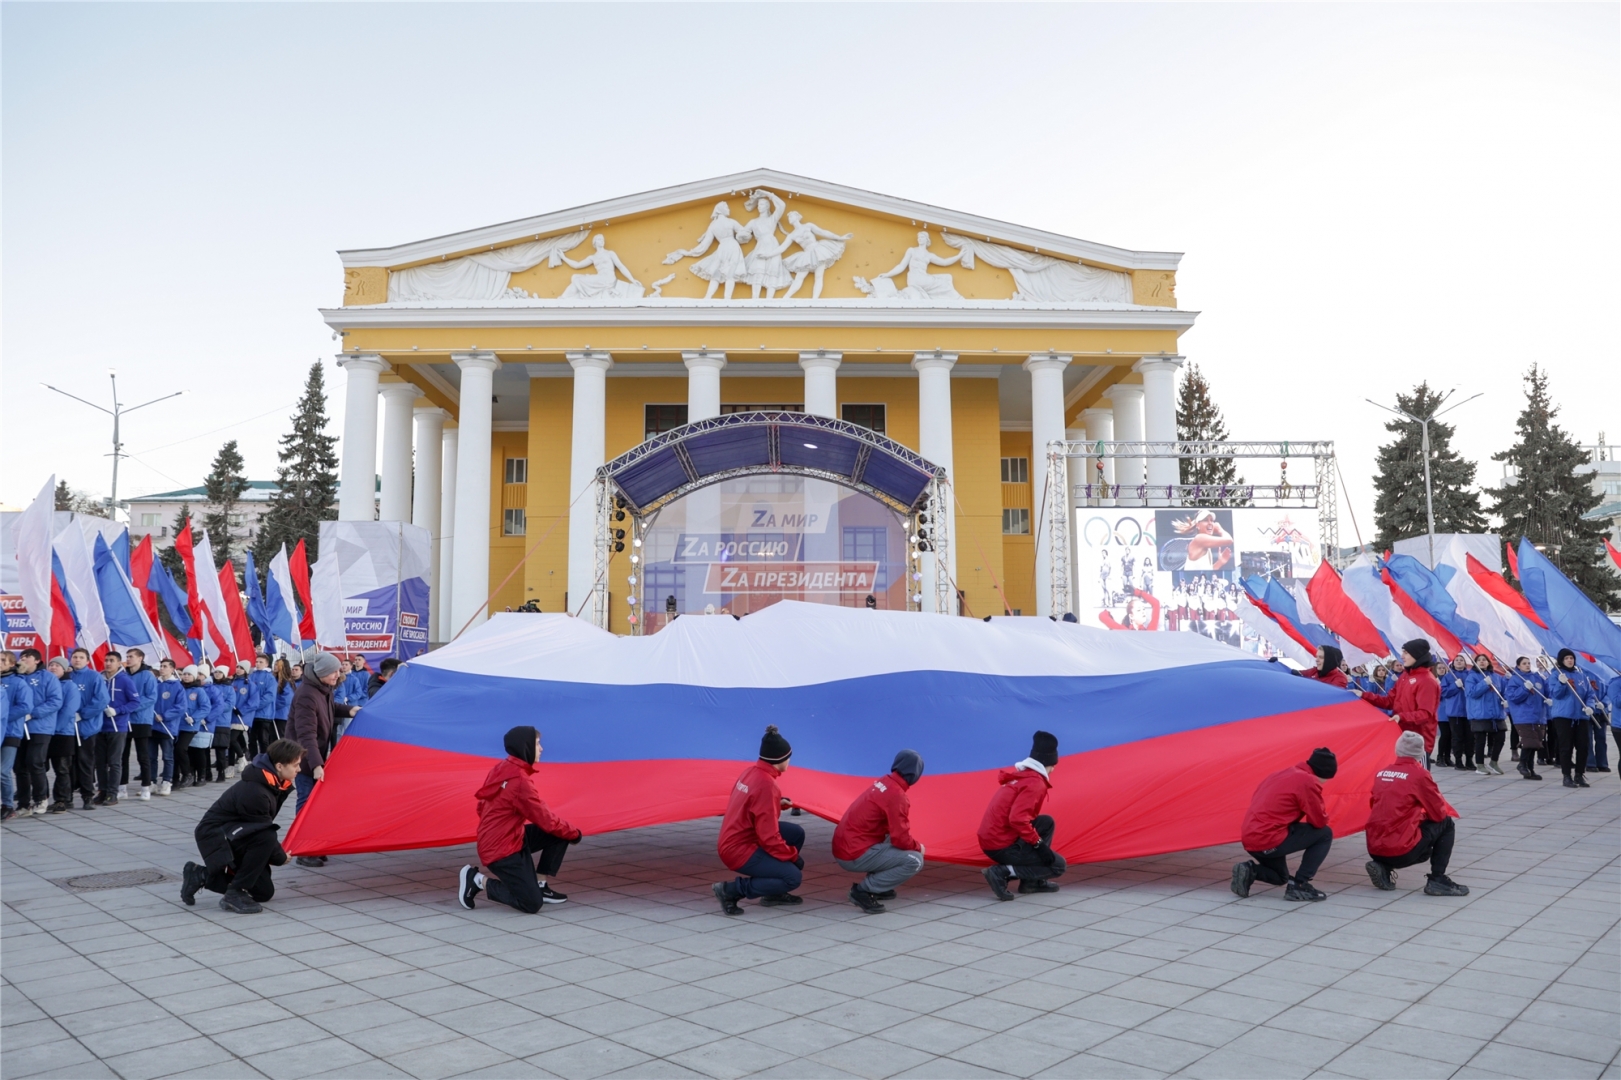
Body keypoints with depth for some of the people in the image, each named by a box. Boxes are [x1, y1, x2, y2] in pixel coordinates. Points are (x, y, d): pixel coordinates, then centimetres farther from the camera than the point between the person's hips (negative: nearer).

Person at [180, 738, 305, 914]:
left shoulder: (274, 783, -4)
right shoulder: (254, 793, -32)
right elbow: (264, 831, -23)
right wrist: (281, 858, -8)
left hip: (233, 835, 9)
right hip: (215, 835, -9)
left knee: (264, 891, 5)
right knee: (266, 838, -35)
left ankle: (200, 876, 16)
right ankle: (234, 894, -20)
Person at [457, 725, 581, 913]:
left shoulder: (502, 769, 2)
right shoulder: (519, 780, -25)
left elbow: (482, 808, 13)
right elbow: (547, 820, -18)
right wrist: (575, 833, -2)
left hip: (510, 838, 9)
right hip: (501, 850, -9)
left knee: (560, 835, 6)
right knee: (532, 904, -8)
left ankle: (540, 886, 12)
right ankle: (478, 880, 0)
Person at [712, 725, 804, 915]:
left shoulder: (751, 772, 2)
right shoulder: (765, 785, -24)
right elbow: (769, 837, -23)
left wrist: (777, 804, 12)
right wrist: (795, 856, -11)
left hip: (733, 840, 9)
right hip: (740, 850, -9)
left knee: (796, 833, 12)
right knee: (793, 877, -10)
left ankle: (774, 893, 19)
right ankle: (732, 890, -7)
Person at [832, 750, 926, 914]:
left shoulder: (882, 782, 9)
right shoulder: (896, 795, -17)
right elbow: (901, 839, -16)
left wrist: (913, 844, 19)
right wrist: (918, 847, 4)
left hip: (844, 846, 9)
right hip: (855, 855, -9)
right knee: (914, 861, -11)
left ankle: (876, 886, 14)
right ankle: (864, 890, -8)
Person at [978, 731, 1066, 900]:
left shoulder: (1021, 774, 13)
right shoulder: (1034, 782, -15)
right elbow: (1017, 819, -26)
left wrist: (1036, 841, 27)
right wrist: (1039, 843, -17)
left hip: (992, 837, 9)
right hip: (1001, 845, -9)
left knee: (1047, 823, 19)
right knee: (1057, 865, 2)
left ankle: (1032, 881, 16)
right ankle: (1002, 872, -9)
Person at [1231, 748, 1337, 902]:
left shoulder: (1284, 773, 18)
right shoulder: (1307, 781, -9)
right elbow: (1320, 821, -4)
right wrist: (1321, 810, 17)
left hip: (1249, 840, 9)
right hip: (1267, 841, -9)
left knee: (1280, 878, 33)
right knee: (1325, 834, 6)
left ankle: (1250, 870, 5)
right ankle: (1299, 885, 2)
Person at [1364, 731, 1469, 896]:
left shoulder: (1382, 773, 12)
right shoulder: (1419, 774, -5)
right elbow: (1439, 813, 3)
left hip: (1374, 848, 6)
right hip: (1401, 849, -6)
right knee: (1446, 824, 16)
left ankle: (1383, 867, 10)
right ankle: (1437, 880, 9)